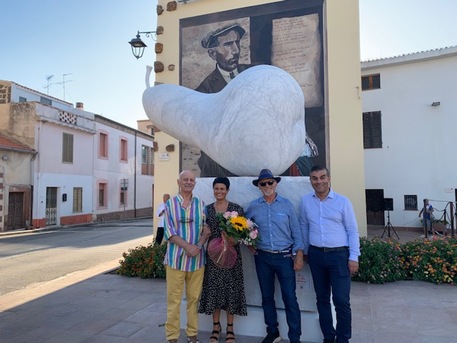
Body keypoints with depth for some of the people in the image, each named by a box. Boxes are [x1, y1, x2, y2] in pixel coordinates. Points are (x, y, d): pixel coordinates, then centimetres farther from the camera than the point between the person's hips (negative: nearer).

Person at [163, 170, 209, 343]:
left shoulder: (201, 204, 7)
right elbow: (169, 231, -5)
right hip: (176, 257, -2)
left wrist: (198, 246, -12)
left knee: (194, 298, 10)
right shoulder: (170, 204, 2)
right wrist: (188, 246, -16)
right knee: (173, 299, 4)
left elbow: (207, 229, 6)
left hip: (197, 258, 2)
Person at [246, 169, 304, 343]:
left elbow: (296, 231, -1)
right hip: (262, 257, 2)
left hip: (284, 256, -2)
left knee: (290, 298, -2)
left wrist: (299, 254, -6)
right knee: (267, 296, 13)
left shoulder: (286, 204, -2)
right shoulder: (253, 206, 2)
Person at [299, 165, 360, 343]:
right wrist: (305, 251, 13)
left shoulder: (342, 201, -6)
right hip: (316, 255, 3)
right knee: (322, 298, 14)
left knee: (341, 300, 0)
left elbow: (352, 231, -3)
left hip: (339, 255, -3)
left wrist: (354, 257, -7)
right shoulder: (305, 201, 2)